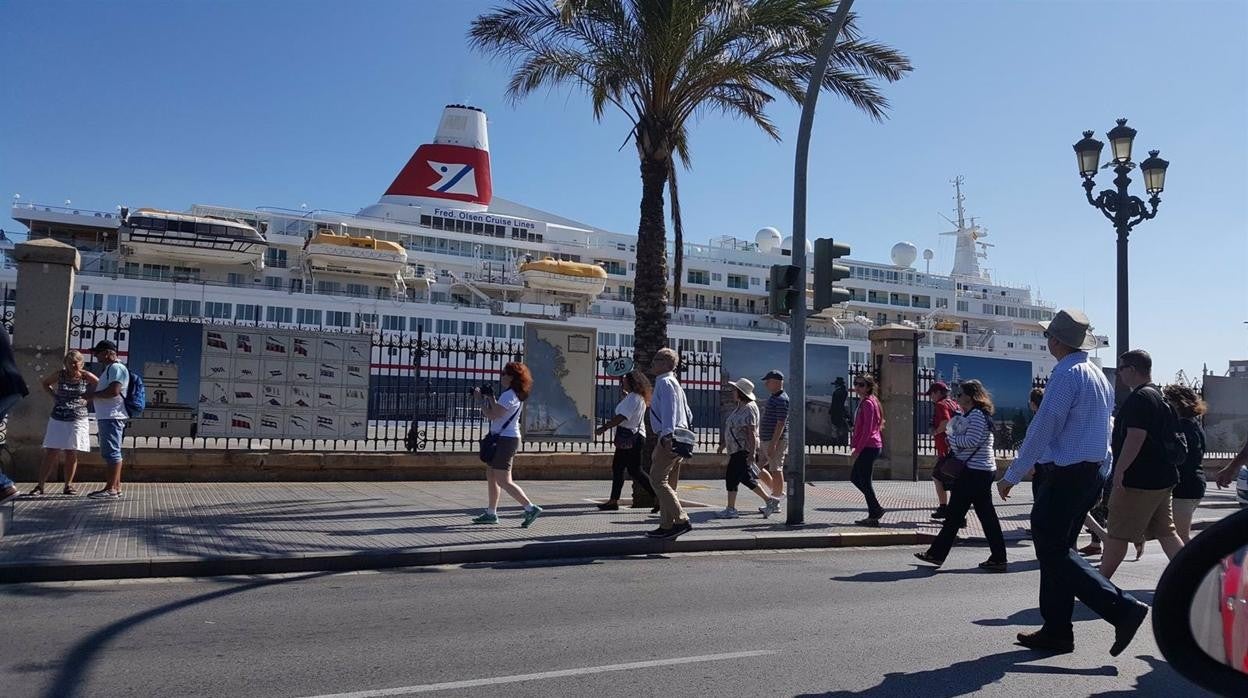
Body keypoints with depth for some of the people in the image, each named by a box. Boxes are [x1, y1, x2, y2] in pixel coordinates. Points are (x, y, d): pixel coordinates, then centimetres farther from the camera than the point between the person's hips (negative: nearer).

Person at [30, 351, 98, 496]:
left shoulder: (86, 376, -2)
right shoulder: (60, 375, 1)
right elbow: (44, 382, 19)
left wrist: (89, 397, -1)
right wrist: (54, 395, 6)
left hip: (78, 420, -1)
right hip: (58, 420, 1)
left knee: (71, 454, 4)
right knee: (51, 454, -2)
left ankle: (68, 486, 13)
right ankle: (40, 485, 3)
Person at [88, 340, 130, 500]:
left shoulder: (116, 368, -11)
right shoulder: (109, 369, 23)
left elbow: (113, 391, -22)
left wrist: (92, 395, -12)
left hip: (112, 417, -11)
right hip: (107, 417, 11)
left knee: (111, 452, -10)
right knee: (112, 452, 11)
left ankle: (111, 488, -10)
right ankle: (116, 487, 15)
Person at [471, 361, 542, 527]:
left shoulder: (509, 395, -16)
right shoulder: (514, 395, 15)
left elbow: (492, 415, -22)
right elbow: (496, 412, 15)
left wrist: (485, 398, -8)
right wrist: (485, 397, 10)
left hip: (505, 439, -11)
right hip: (505, 439, 11)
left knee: (503, 481, -10)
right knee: (491, 476, 15)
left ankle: (531, 508, -12)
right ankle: (491, 513, 21)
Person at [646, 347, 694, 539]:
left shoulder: (664, 382, -8)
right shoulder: (674, 383, 23)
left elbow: (669, 409, -22)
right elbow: (688, 413, 25)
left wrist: (667, 435, -30)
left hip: (669, 438, -10)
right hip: (679, 436, 10)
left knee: (658, 480, -10)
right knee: (666, 482, 12)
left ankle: (682, 521, -13)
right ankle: (666, 526, 15)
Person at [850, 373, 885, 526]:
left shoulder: (867, 403, -14)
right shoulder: (864, 402, 16)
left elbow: (867, 430, -19)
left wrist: (858, 449, -17)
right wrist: (858, 447, 19)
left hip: (868, 447, -10)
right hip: (871, 447, 10)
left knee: (864, 481, -3)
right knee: (855, 477, 16)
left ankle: (874, 515, 4)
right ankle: (875, 509, 19)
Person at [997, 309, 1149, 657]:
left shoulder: (1066, 375, -16)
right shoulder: (1099, 376, 13)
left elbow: (1042, 429, -19)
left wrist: (1012, 476, -12)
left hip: (1064, 476, -10)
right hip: (1093, 472, 10)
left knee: (1054, 553, -4)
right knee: (1058, 550, 13)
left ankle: (1123, 608, -8)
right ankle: (1056, 632, 17)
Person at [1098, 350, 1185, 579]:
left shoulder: (1140, 398, -16)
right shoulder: (1159, 396, 17)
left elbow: (1135, 437, -24)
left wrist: (1119, 471, -22)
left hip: (1138, 481, -10)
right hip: (1161, 479, 10)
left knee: (1117, 534, -1)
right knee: (1165, 532, 12)